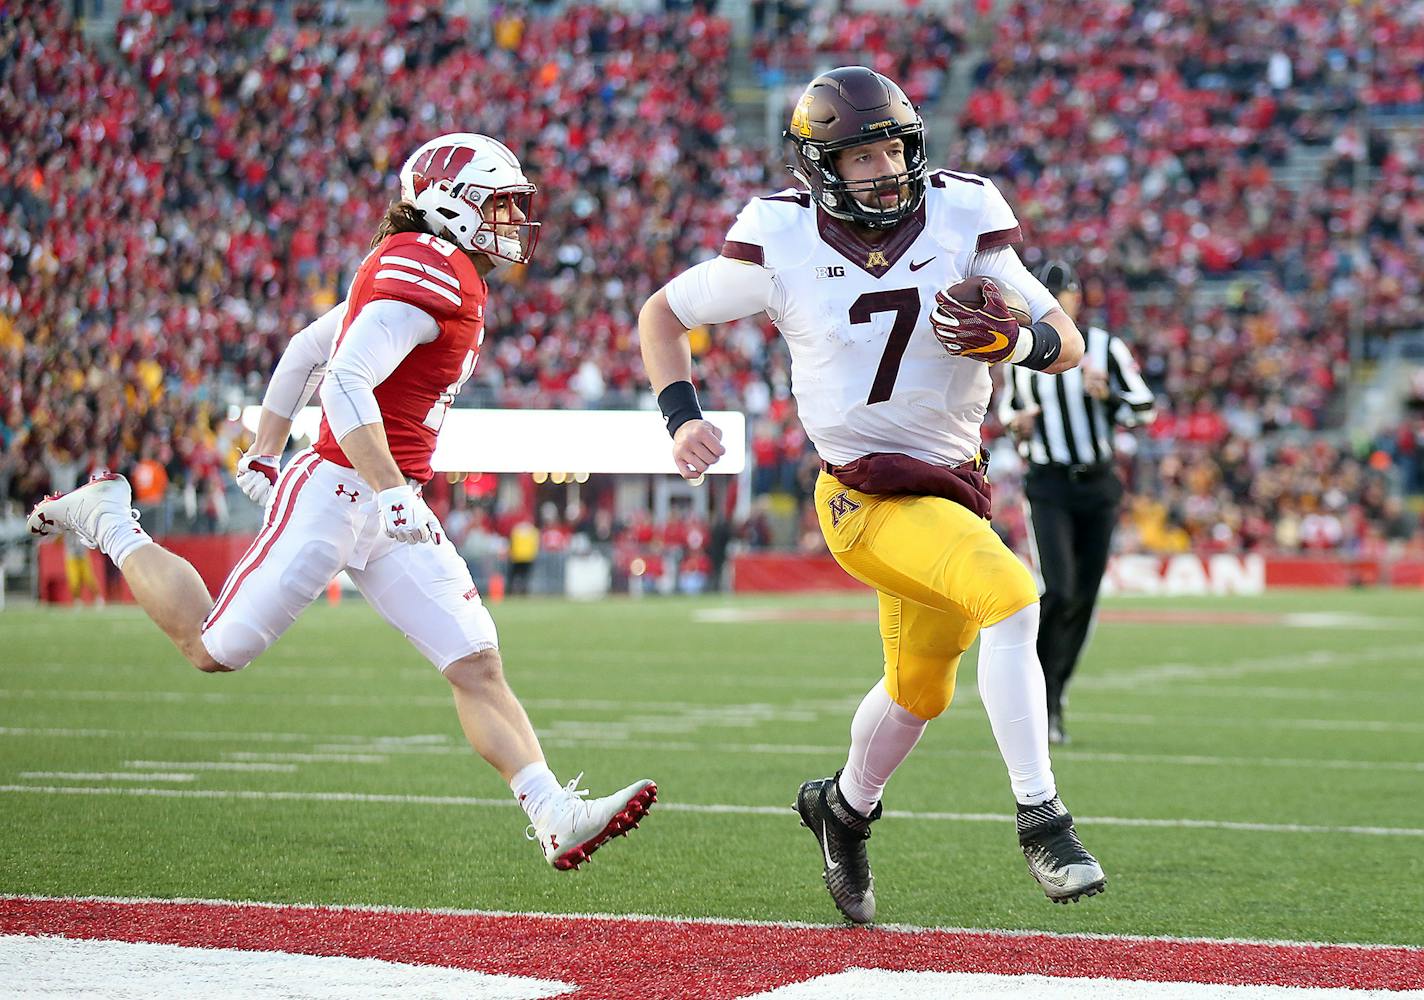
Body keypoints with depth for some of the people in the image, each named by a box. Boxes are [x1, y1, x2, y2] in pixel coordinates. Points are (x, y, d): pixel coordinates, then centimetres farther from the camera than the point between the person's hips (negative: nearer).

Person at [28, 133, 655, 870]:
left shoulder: (407, 271, 16)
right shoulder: (429, 269, -15)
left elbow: (307, 349, 23)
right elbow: (346, 382, -25)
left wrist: (264, 455, 28)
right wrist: (390, 493, -29)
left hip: (387, 505, 10)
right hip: (334, 495, -10)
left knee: (477, 665, -3)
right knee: (214, 649, 2)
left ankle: (554, 816, -10)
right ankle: (109, 520, 22)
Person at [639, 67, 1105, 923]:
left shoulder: (961, 219, -9)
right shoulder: (784, 244, -13)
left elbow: (1068, 343, -7)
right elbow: (665, 313, 2)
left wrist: (1016, 343, -29)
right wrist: (682, 416, -12)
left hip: (950, 483, 5)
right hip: (865, 495, -5)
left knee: (921, 691, 22)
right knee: (1011, 599, -28)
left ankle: (845, 809, 50)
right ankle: (1041, 819, -23)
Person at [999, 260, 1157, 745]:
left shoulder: (1106, 349, -1)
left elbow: (1144, 410, -1)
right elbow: (1008, 405, 21)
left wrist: (1107, 394, -20)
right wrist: (1016, 424, -3)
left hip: (1098, 485, 1)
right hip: (1048, 486, -1)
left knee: (1083, 598, 5)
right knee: (1058, 591, -18)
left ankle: (1053, 699, 20)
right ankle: (1038, 699, -5)